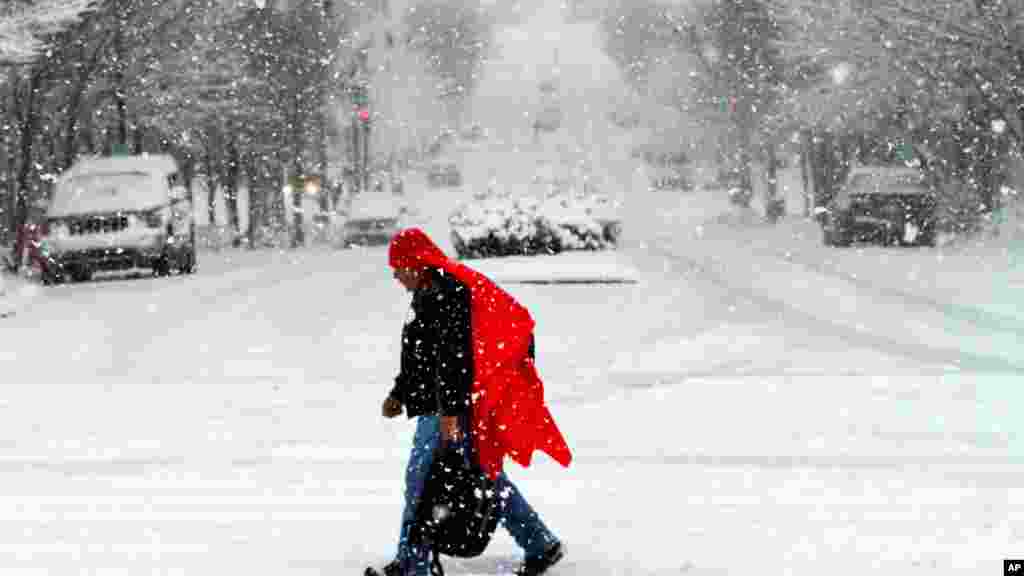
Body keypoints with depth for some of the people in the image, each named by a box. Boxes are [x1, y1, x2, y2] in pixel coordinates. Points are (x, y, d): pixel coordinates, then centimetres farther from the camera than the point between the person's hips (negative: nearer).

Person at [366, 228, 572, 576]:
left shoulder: (446, 294, -17)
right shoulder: (429, 293, 16)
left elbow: (454, 357, -24)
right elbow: (420, 358, 26)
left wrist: (450, 410, -28)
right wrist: (400, 395, 24)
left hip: (452, 409, -11)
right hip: (440, 405, 11)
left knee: (421, 480, -7)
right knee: (486, 476, 14)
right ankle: (542, 545, 19)